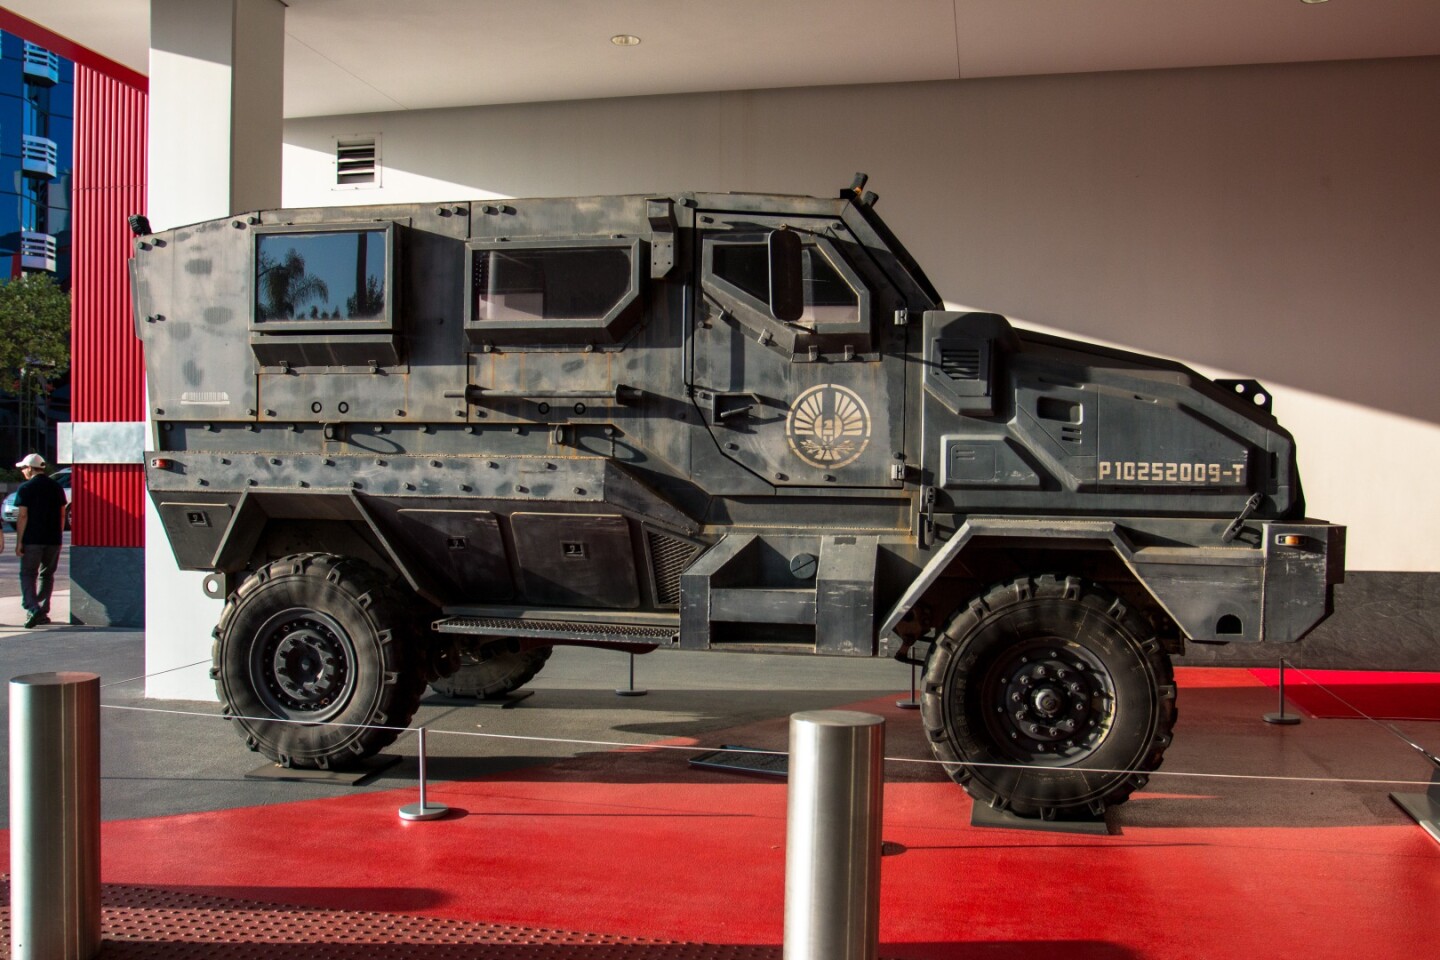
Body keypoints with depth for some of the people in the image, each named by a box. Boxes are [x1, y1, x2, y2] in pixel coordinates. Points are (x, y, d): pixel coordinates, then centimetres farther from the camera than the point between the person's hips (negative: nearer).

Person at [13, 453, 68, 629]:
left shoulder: (26, 488, -6)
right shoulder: (57, 487, 8)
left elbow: (22, 516, -10)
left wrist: (19, 542, -8)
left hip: (32, 540, -4)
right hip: (53, 540, 4)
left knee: (28, 575, 1)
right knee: (47, 575, 13)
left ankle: (33, 608, -18)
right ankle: (43, 613, 14)